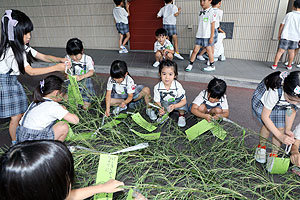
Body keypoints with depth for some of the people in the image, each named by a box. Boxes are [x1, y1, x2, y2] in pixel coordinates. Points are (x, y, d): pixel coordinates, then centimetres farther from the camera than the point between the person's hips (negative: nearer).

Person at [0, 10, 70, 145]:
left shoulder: (23, 47, 2)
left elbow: (43, 57, 2)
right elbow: (31, 71, -28)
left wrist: (60, 60, -17)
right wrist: (56, 68, -31)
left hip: (13, 82, 8)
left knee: (20, 114, 11)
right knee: (15, 117, -3)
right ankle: (15, 143, 15)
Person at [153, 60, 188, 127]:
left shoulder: (177, 86, -25)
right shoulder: (157, 87, -21)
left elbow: (184, 101, -21)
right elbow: (157, 101, -15)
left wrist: (174, 106, -40)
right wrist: (160, 109, -37)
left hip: (176, 103, -1)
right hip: (164, 104, 2)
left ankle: (181, 116, -3)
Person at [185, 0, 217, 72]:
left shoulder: (211, 12, -8)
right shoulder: (201, 12, 10)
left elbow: (212, 25, -9)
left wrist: (212, 37, -11)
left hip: (207, 36, -5)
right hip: (199, 36, 5)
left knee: (209, 51, 4)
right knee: (195, 50, 3)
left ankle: (212, 66, 17)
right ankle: (190, 64, 12)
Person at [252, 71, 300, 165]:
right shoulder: (275, 91, -44)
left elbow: (292, 111, -9)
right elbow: (264, 116, -34)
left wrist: (287, 129, -17)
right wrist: (280, 136, -36)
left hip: (282, 105, 3)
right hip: (263, 101, -3)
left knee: (281, 128, -8)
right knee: (267, 125, -14)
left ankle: (274, 154, 10)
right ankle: (261, 146, 14)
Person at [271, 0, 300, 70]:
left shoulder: (289, 14, 1)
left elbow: (282, 25, 1)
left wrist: (279, 35, 10)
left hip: (285, 36, -1)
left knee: (280, 51, 1)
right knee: (291, 52, 16)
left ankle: (274, 65, 0)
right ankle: (289, 66, 27)